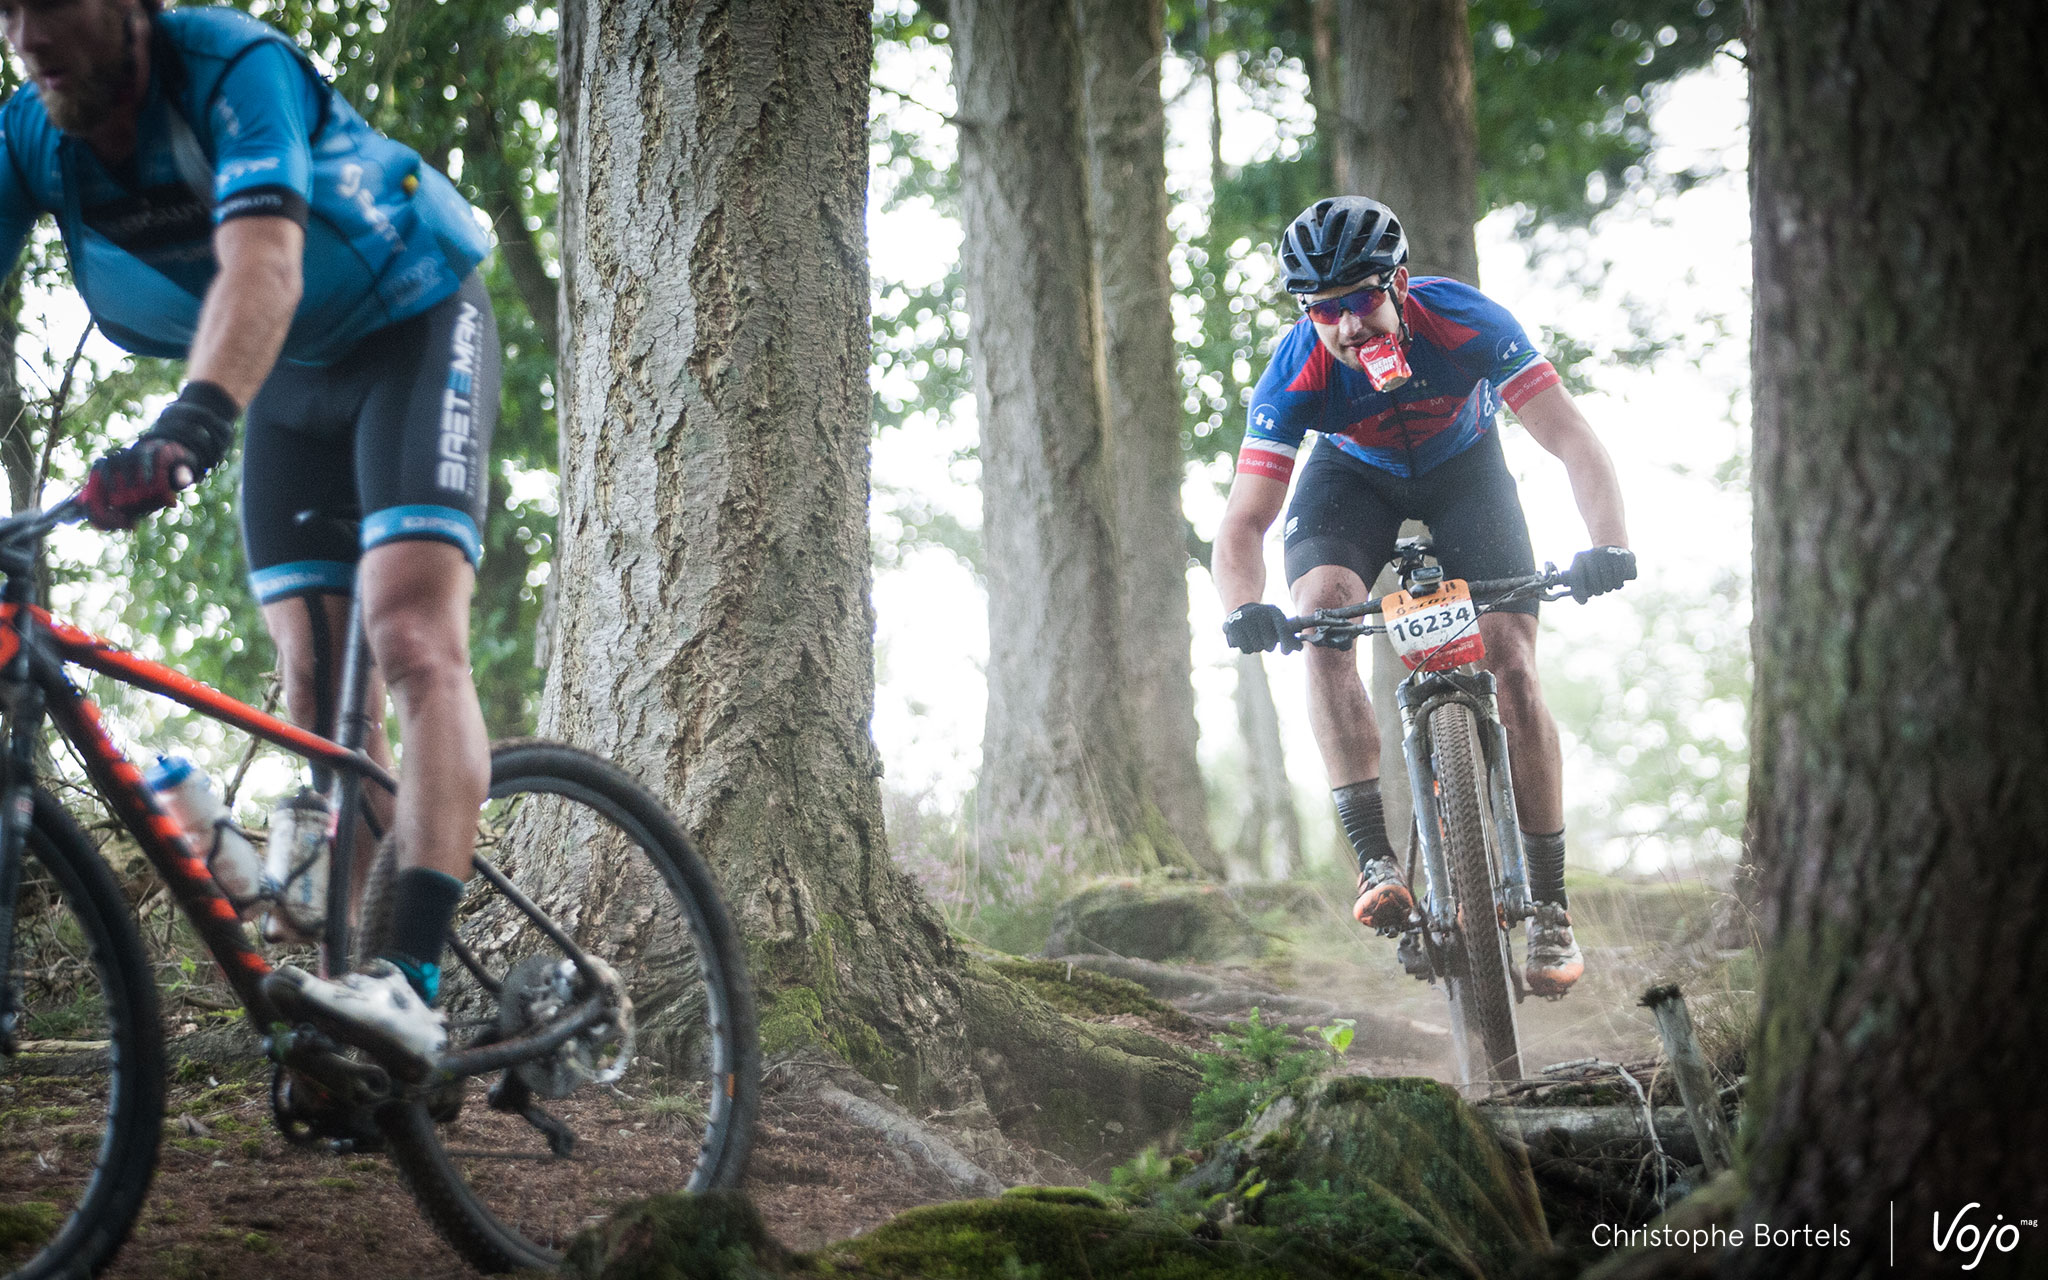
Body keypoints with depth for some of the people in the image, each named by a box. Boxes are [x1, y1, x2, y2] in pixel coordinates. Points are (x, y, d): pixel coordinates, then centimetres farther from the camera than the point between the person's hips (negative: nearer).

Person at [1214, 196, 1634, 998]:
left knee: (1512, 670, -14)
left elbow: (1572, 441, -36)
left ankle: (1549, 907, -2)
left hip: (1462, 467, 0)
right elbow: (1244, 521, -34)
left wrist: (1609, 545, -53)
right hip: (1353, 476, 0)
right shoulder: (1296, 373, -31)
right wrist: (1244, 608, -55)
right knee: (1321, 612, -30)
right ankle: (1375, 862, -31)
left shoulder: (1465, 323, -34)